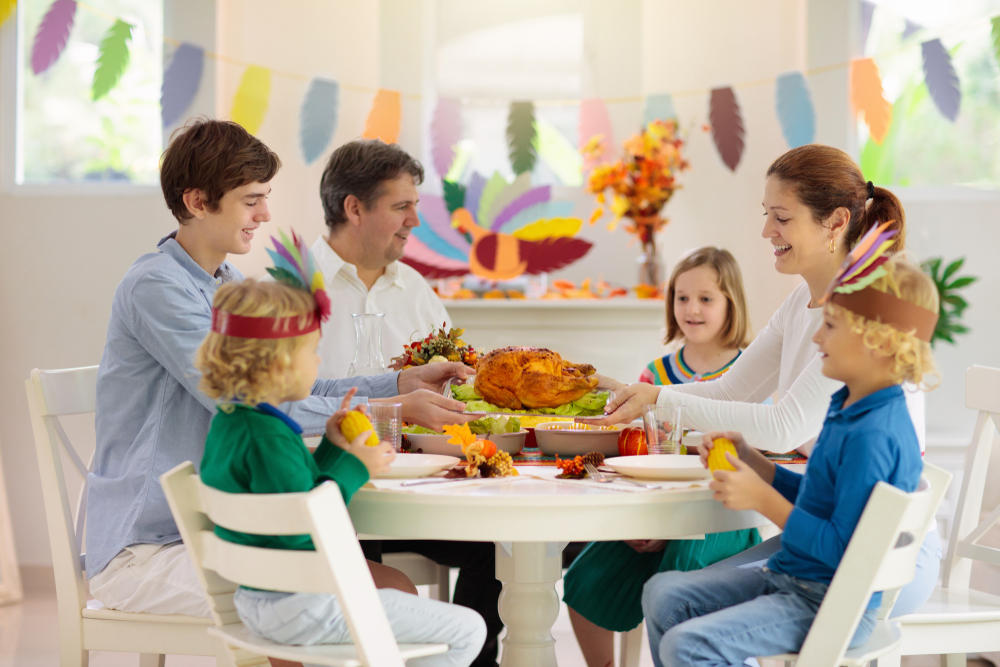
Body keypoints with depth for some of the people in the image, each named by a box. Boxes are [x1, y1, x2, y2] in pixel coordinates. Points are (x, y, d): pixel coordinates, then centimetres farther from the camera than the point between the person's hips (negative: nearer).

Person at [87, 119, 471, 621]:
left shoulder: (228, 285, 14)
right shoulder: (155, 287, -16)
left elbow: (288, 388, 17)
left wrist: (402, 383, 5)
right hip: (144, 552, -8)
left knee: (391, 585, -7)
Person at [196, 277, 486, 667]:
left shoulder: (229, 422, 8)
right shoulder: (267, 438, -24)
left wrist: (331, 450, 11)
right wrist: (353, 469, -18)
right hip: (302, 610, -11)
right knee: (467, 630, -7)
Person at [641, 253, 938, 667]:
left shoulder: (873, 436, -25)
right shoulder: (849, 408, 8)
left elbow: (842, 548, -26)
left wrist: (763, 500, -22)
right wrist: (749, 460, 8)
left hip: (831, 607, -10)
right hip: (788, 578, 10)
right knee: (663, 594, 10)